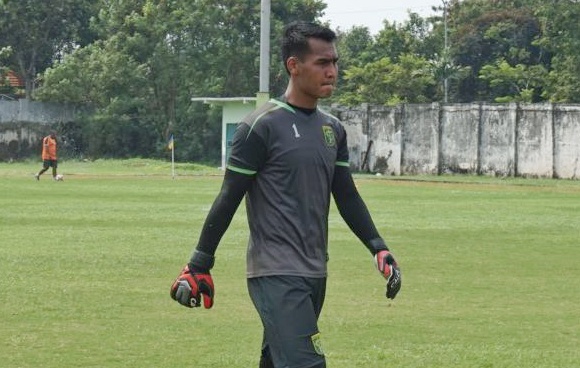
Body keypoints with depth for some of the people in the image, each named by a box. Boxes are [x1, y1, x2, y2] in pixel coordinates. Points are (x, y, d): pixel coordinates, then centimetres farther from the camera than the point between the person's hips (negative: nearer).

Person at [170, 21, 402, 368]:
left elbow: (347, 196, 17)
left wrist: (379, 249, 5)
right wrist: (199, 266, -6)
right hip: (277, 276, -8)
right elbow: (229, 199, -8)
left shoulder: (333, 129, 13)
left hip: (314, 274, 8)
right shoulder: (262, 126, -10)